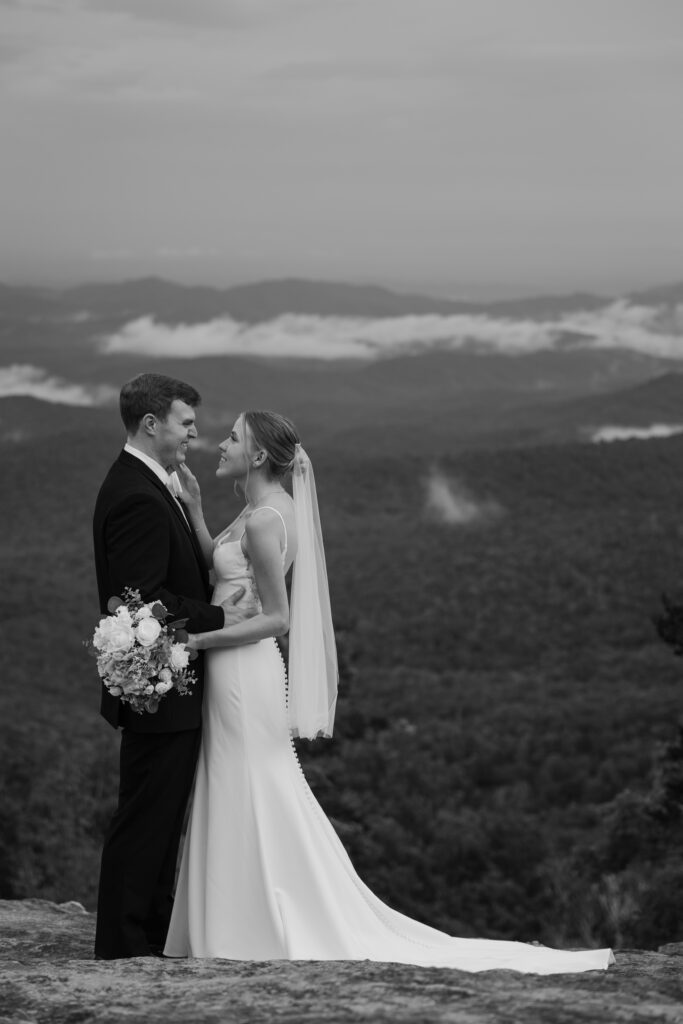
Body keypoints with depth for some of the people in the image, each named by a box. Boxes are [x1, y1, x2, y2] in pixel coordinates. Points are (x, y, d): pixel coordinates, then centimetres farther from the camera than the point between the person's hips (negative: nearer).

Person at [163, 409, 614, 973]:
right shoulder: (272, 507, 11)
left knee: (252, 805, -2)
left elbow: (275, 617, -18)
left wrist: (199, 640, -18)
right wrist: (195, 511, 9)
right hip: (234, 673, 10)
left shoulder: (262, 521, -17)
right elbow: (220, 571, 14)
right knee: (250, 807, 13)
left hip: (244, 672, -10)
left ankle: (264, 930, 5)